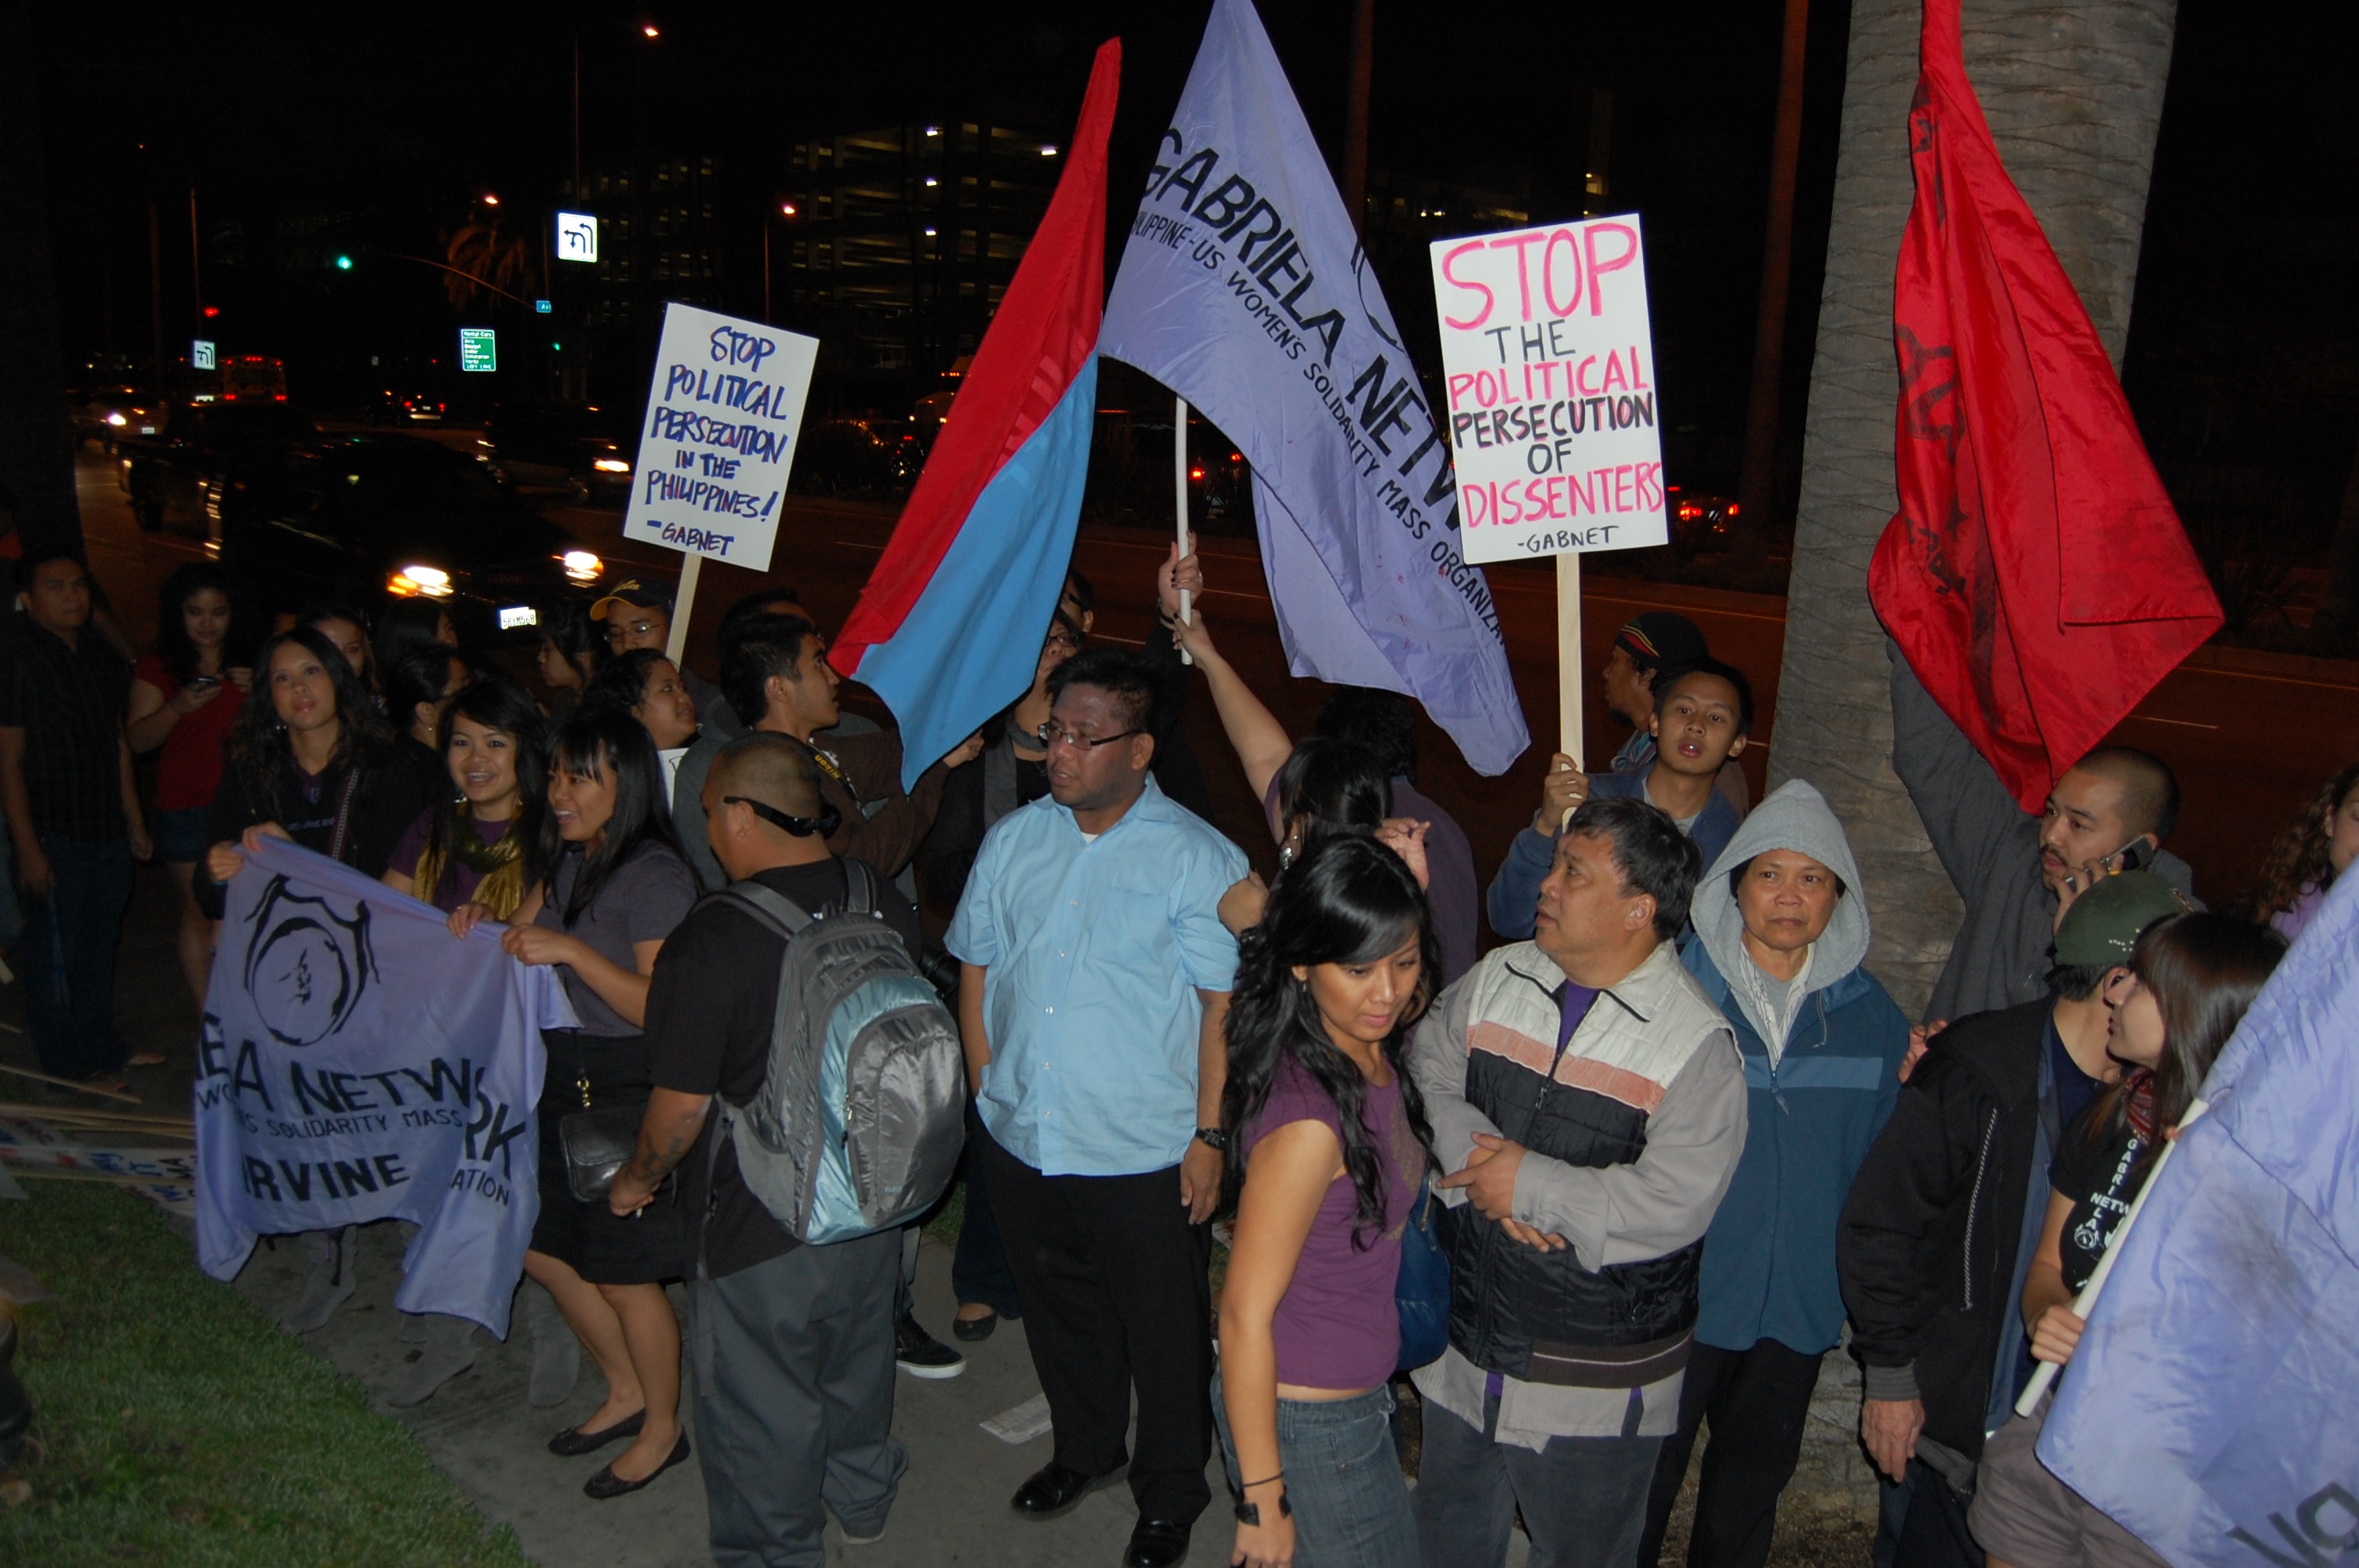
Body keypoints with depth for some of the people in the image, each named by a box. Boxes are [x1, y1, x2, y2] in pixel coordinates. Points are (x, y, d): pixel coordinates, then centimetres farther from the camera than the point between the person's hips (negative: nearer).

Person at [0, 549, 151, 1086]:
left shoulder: (99, 655, 9)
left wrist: (134, 820, 16)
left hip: (108, 830, 6)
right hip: (54, 835, -6)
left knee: (99, 942, 16)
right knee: (57, 951, 4)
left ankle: (102, 1047, 30)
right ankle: (68, 1062, 17)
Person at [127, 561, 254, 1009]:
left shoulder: (249, 666, 11)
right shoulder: (158, 669, 3)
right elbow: (138, 740, -3)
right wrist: (179, 708, -20)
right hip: (186, 808, -2)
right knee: (200, 914, 3)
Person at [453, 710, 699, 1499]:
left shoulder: (656, 876, -20)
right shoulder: (566, 860, 6)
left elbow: (660, 1006, -24)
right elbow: (524, 937, 16)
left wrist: (571, 950, -29)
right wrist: (483, 927, -5)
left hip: (630, 1089, -9)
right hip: (565, 1079, 9)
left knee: (622, 1274, 5)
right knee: (542, 1246, 18)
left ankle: (663, 1428, 28)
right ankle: (626, 1392, 39)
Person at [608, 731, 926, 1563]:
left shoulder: (712, 941, -27)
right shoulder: (886, 902, -8)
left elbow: (682, 1105, -20)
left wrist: (638, 1178, 1)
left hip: (762, 1224, -6)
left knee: (762, 1402, 16)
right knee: (857, 1359, 29)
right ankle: (861, 1493, 52)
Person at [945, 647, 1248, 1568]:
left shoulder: (1197, 859, -11)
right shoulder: (1013, 839, 3)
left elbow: (1224, 1006, -10)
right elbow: (976, 970, 11)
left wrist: (1209, 1135, -11)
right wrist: (986, 1086, 5)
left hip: (1145, 1153, -4)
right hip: (1021, 1141, 5)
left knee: (1164, 1331, 12)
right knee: (1058, 1311, 23)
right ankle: (1083, 1448, 48)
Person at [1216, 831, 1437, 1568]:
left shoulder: (1371, 1051, -8)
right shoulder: (1310, 1120, -31)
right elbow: (1245, 1314, -25)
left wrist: (1406, 888, 1)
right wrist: (1262, 1501, -19)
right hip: (1309, 1425, -8)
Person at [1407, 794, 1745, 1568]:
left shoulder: (1697, 1041, -18)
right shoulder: (1495, 980, 0)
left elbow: (1672, 1205, -26)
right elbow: (1426, 1075, -4)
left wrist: (1527, 1184, -22)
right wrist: (1479, 1158, -21)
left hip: (1593, 1387, -5)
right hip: (1465, 1354, 5)